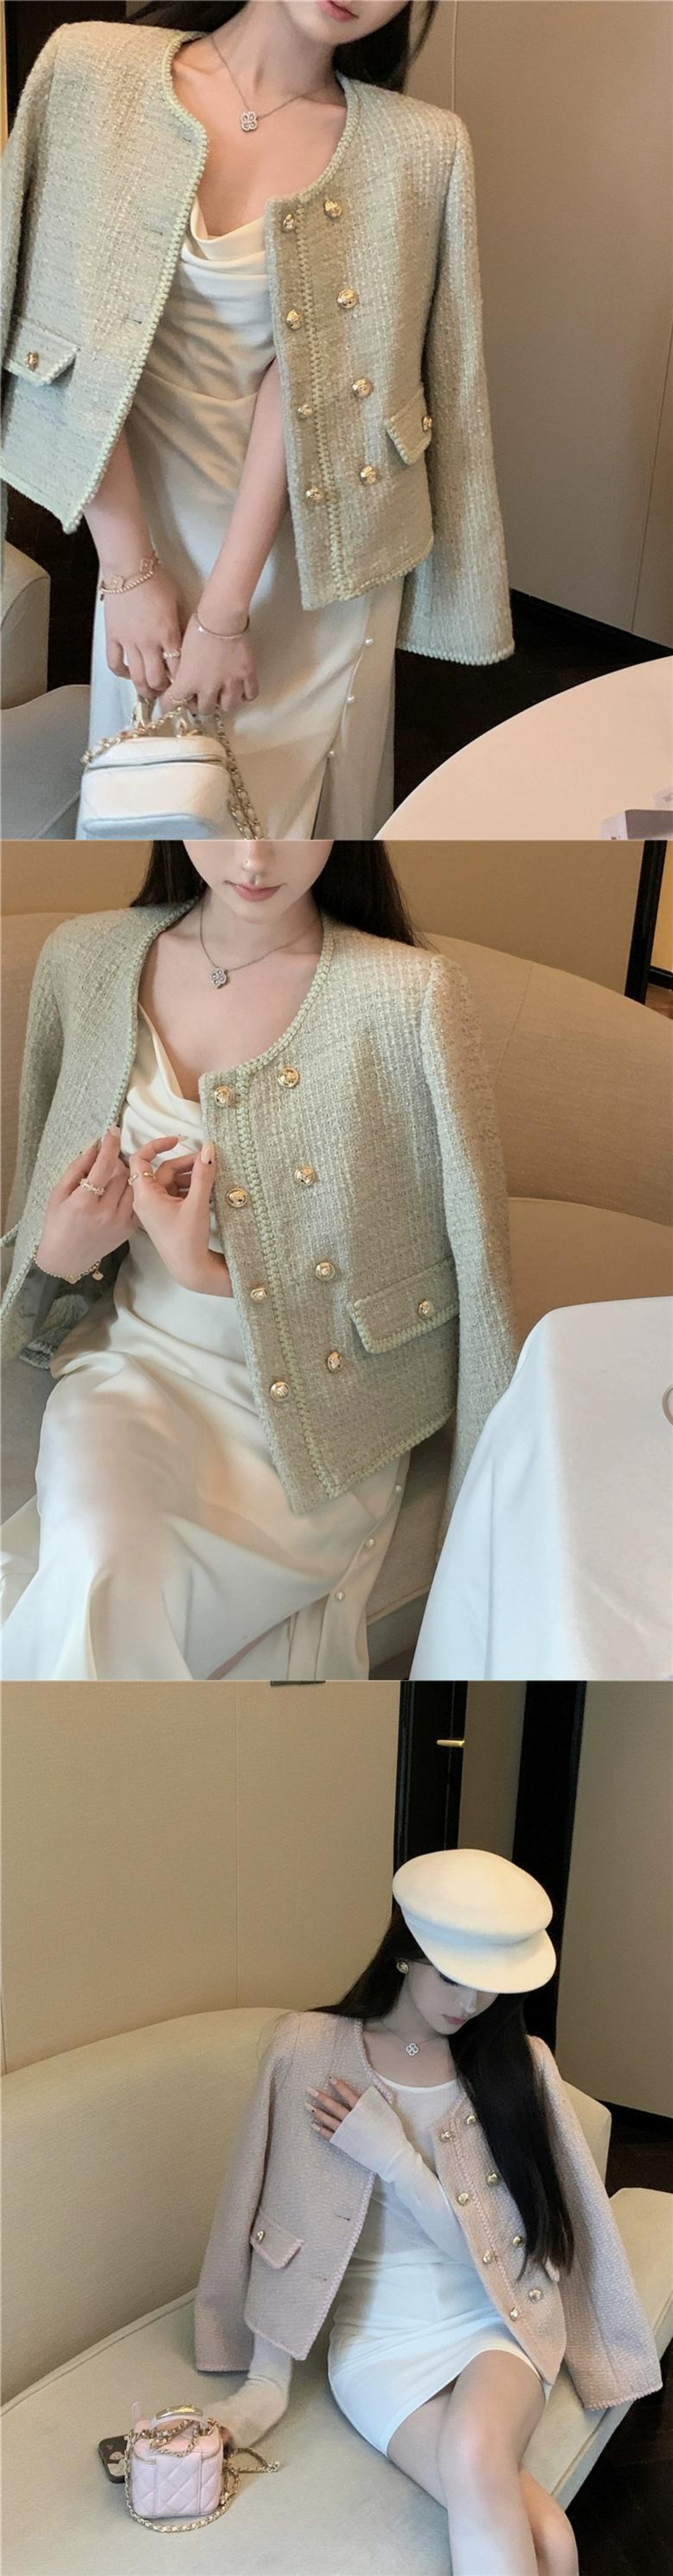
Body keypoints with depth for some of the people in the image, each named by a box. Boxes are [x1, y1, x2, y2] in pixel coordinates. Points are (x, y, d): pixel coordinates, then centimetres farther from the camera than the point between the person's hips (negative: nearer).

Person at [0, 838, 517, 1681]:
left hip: (317, 1406, -2)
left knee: (96, 1595, -27)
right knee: (97, 1580, -30)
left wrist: (204, 1275, -15)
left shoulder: (410, 994, -13)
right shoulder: (84, 958, 2)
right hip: (138, 1363, 3)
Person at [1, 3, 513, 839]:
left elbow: (311, 384, -15)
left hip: (315, 546, -1)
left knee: (301, 798, 9)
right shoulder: (92, 70, -8)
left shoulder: (416, 148, -9)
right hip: (151, 523, 1)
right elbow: (70, 338, -9)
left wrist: (225, 610, -16)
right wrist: (129, 569, -11)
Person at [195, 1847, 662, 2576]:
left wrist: (392, 2156, -18)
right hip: (381, 2339, -1)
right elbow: (285, 2217, -5)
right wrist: (267, 2384, -7)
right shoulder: (312, 2049, -8)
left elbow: (496, 2243, -6)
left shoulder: (518, 2065, -3)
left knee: (474, 2455, -35)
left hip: (498, 2327, 2)